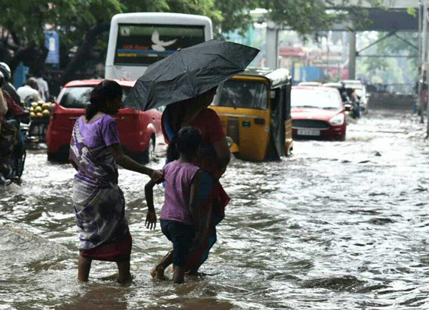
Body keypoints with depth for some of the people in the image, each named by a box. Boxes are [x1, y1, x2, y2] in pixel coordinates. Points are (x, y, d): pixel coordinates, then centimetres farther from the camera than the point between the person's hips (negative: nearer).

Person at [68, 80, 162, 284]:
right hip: (103, 190, -8)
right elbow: (119, 158, -21)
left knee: (88, 237, 16)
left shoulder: (81, 121, 9)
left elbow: (73, 158, 14)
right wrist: (150, 172, -23)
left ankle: (82, 281, 14)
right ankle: (124, 278, 6)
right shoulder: (107, 121, -14)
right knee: (120, 237, 4)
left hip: (81, 188, 8)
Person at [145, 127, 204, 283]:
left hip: (165, 220, 6)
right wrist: (198, 229, -9)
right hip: (183, 223, -6)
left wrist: (151, 210, 22)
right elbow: (192, 204, -18)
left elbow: (148, 186, 10)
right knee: (179, 264, 1)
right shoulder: (194, 172, -13)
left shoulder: (169, 167, 4)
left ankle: (160, 267, 13)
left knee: (180, 249, 30)